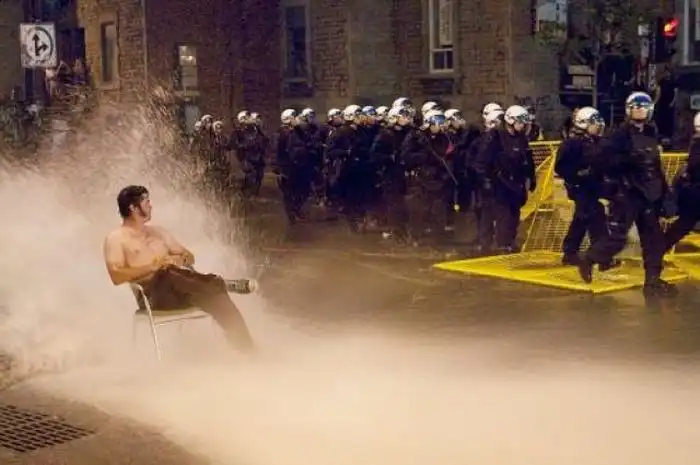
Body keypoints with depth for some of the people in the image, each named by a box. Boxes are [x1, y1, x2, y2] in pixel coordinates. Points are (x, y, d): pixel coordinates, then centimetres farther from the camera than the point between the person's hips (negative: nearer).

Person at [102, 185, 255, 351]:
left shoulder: (157, 232, 26)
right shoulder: (116, 239, 7)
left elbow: (189, 257, 25)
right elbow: (117, 276, -8)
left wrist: (178, 260, 1)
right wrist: (153, 266, -15)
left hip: (182, 289, 5)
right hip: (154, 292, -5)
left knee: (217, 298, -23)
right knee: (168, 273, -39)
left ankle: (248, 351, -30)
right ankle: (224, 284, -35)